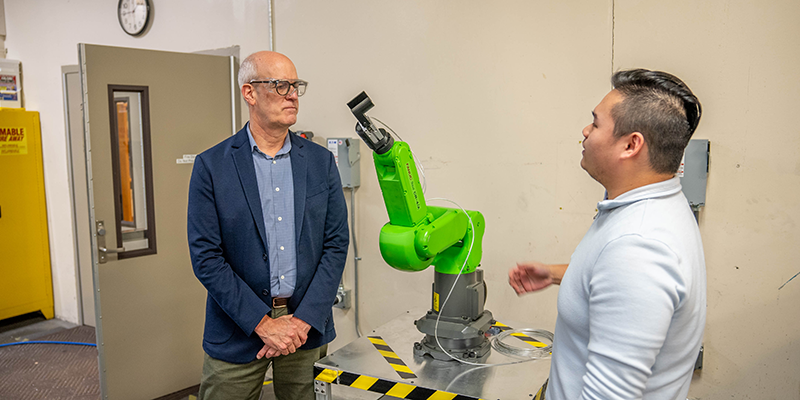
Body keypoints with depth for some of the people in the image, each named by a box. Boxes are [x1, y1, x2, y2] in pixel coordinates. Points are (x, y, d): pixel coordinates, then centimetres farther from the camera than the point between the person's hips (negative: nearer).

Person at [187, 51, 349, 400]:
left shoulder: (321, 161, 2)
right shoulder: (211, 166, -5)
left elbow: (336, 244, 0)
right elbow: (205, 257, -8)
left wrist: (303, 319, -9)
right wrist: (263, 323, -13)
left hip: (307, 325, 2)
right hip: (237, 331, -2)